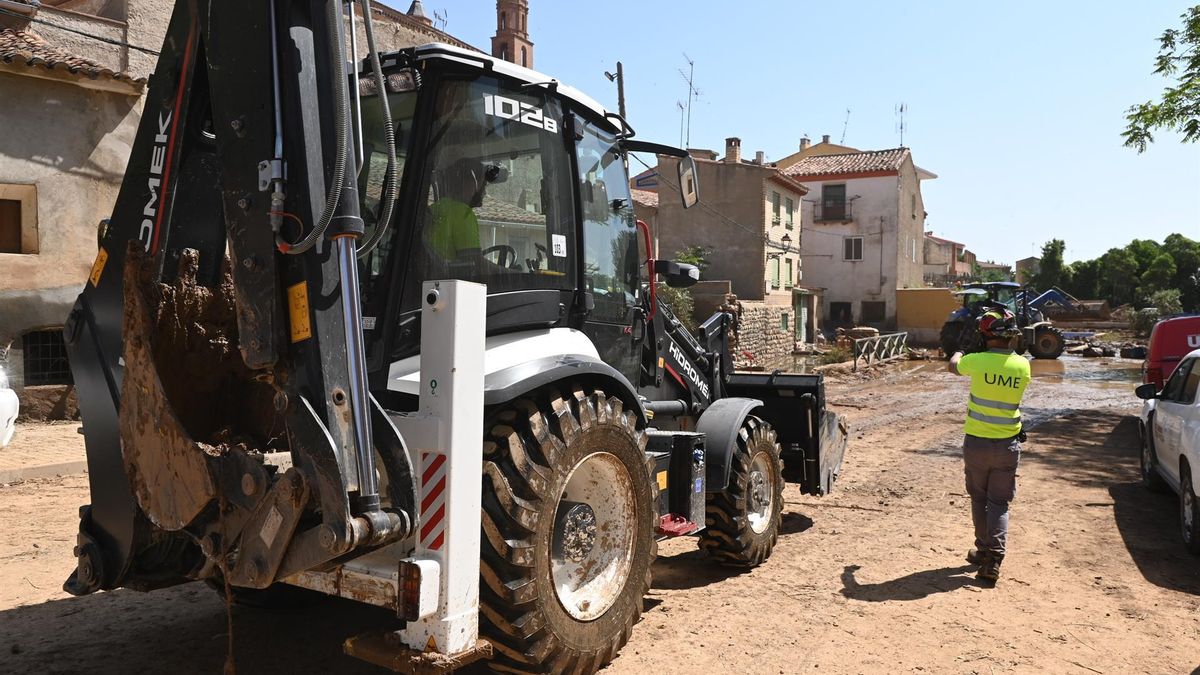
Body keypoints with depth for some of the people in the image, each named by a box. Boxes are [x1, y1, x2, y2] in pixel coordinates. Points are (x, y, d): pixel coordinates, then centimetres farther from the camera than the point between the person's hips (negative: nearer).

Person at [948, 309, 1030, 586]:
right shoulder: (1023, 366, -7)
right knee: (999, 503, 7)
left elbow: (954, 366, 9)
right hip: (1008, 445, 1)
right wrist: (1008, 348, 23)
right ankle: (993, 559, -4)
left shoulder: (977, 361, -14)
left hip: (977, 443, -1)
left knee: (979, 499, 17)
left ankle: (984, 549, 26)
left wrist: (959, 350, 31)